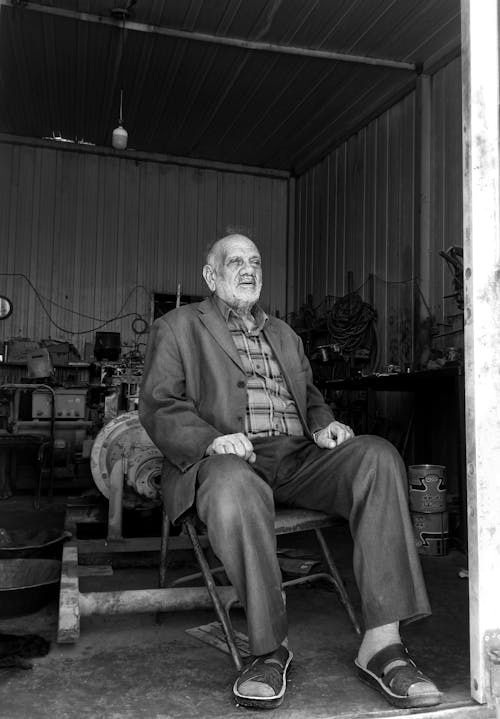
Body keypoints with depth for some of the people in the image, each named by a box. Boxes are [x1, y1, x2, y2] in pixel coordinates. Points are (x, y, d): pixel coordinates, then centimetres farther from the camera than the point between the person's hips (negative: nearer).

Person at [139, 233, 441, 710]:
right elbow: (159, 406, 2)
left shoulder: (284, 334, 30)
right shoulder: (177, 328, 14)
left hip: (297, 456, 5)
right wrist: (210, 439, -18)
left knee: (377, 455, -25)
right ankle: (269, 647, -21)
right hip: (228, 458, -4)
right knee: (236, 489, -41)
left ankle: (381, 642, -27)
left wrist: (323, 423, 5)